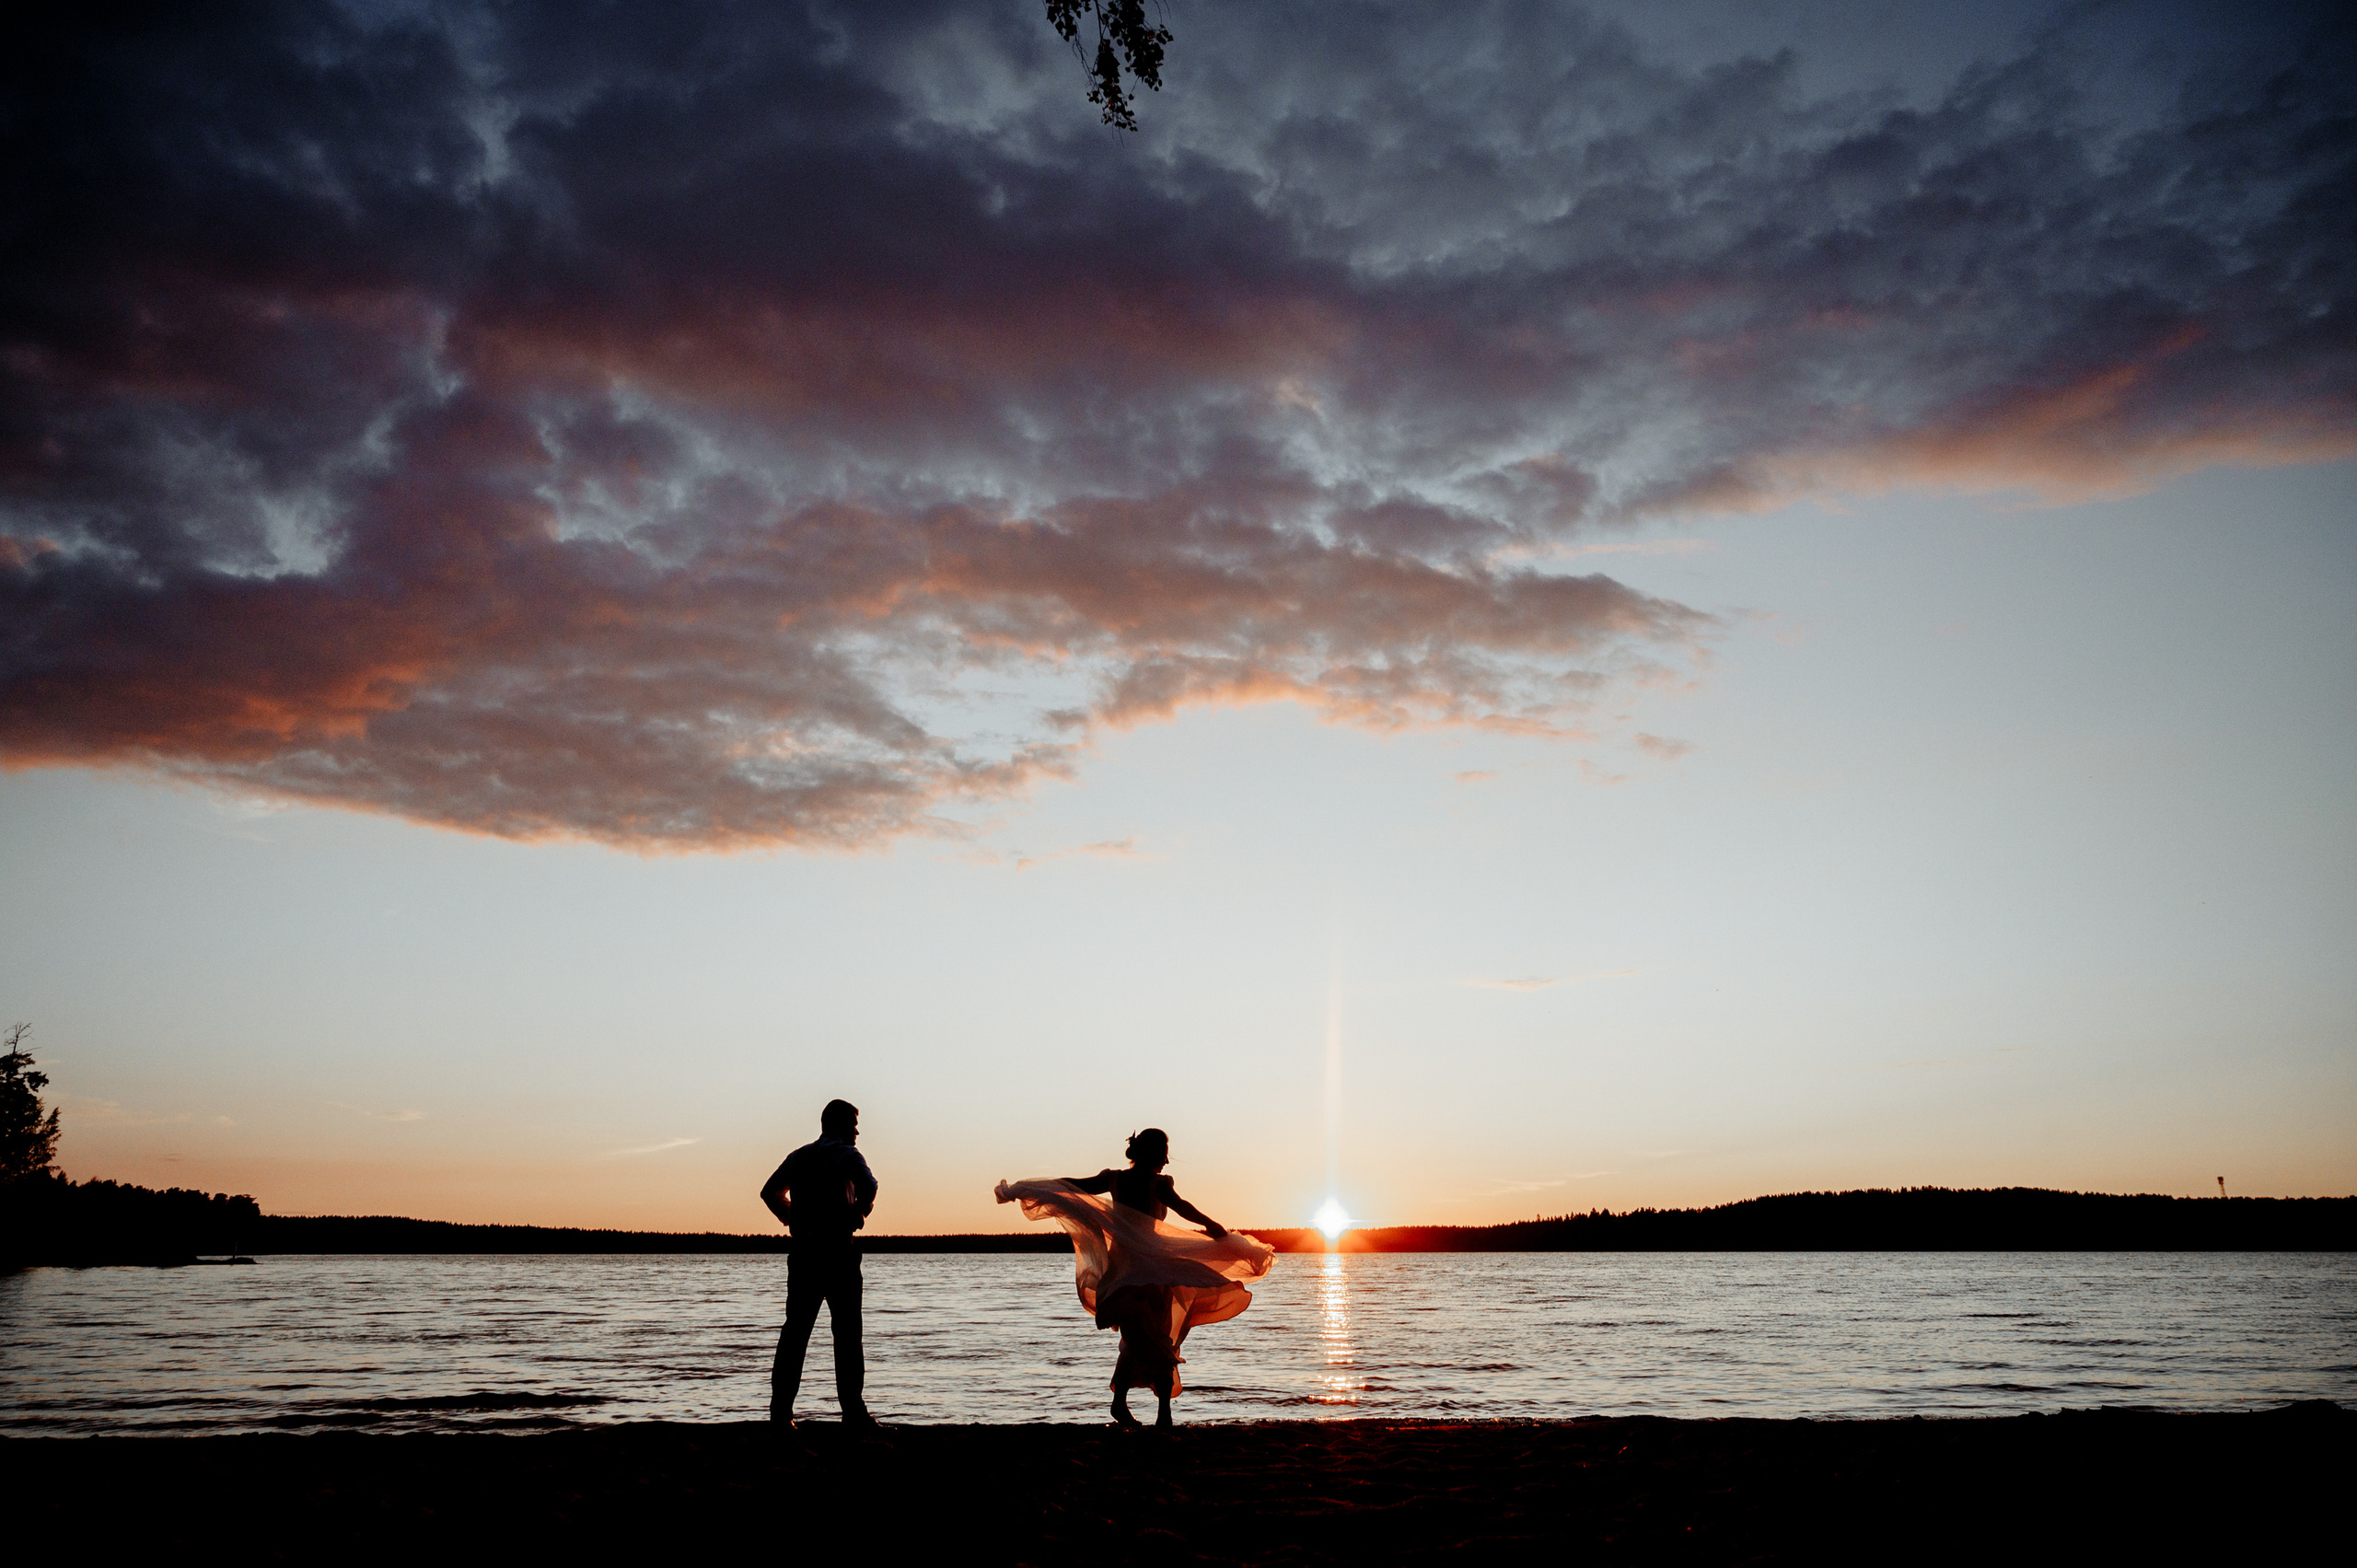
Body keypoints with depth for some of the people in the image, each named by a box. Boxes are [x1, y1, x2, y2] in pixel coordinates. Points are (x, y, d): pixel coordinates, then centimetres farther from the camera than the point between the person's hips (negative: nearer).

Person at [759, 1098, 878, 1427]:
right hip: (838, 1251, -6)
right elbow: (868, 1187, -21)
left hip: (802, 1252, 6)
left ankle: (780, 1410, 6)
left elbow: (770, 1192, 19)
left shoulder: (799, 1156, 17)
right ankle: (852, 1410, -3)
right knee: (846, 1330, -2)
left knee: (795, 1329, 8)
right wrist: (858, 1214, -5)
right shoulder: (846, 1154, -3)